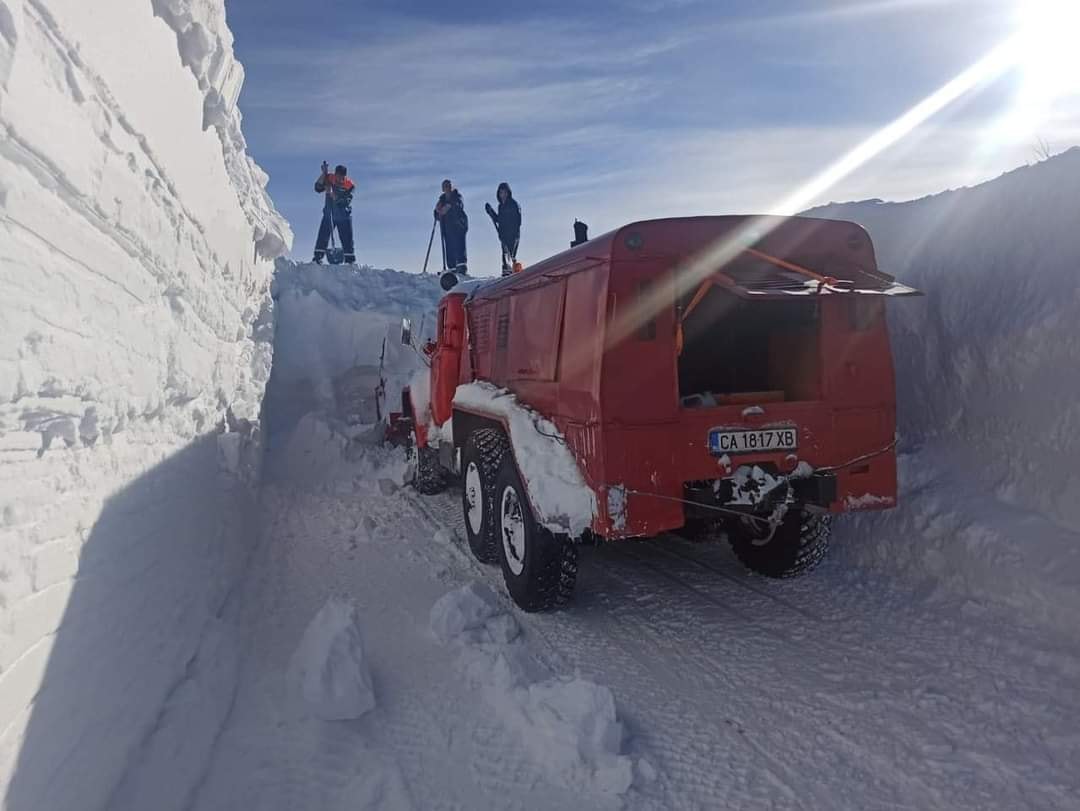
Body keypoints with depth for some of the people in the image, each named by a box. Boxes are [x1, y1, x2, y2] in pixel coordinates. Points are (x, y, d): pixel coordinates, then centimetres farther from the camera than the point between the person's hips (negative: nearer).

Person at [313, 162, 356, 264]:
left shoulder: (350, 185, -12)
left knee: (347, 239, -2)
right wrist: (324, 173, -21)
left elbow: (345, 201, -24)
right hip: (329, 214, 1)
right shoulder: (329, 178, -5)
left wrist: (331, 193, -33)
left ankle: (350, 260, 6)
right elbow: (318, 188, -14)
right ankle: (317, 258, -1)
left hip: (344, 216, -1)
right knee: (323, 236, -6)